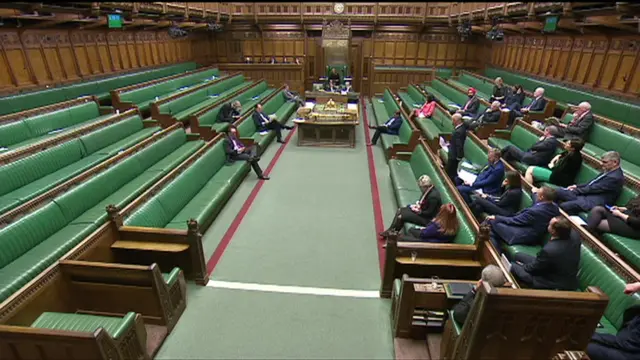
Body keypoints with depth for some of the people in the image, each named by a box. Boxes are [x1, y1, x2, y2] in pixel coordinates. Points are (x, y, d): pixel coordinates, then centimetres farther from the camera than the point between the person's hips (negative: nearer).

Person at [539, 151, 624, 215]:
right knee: (558, 191, -3)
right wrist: (577, 186, 6)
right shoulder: (608, 171, 13)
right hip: (587, 194, 10)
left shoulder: (615, 177, -17)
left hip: (592, 202, -10)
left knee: (563, 206, -29)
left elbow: (594, 188, -17)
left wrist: (576, 190, -6)